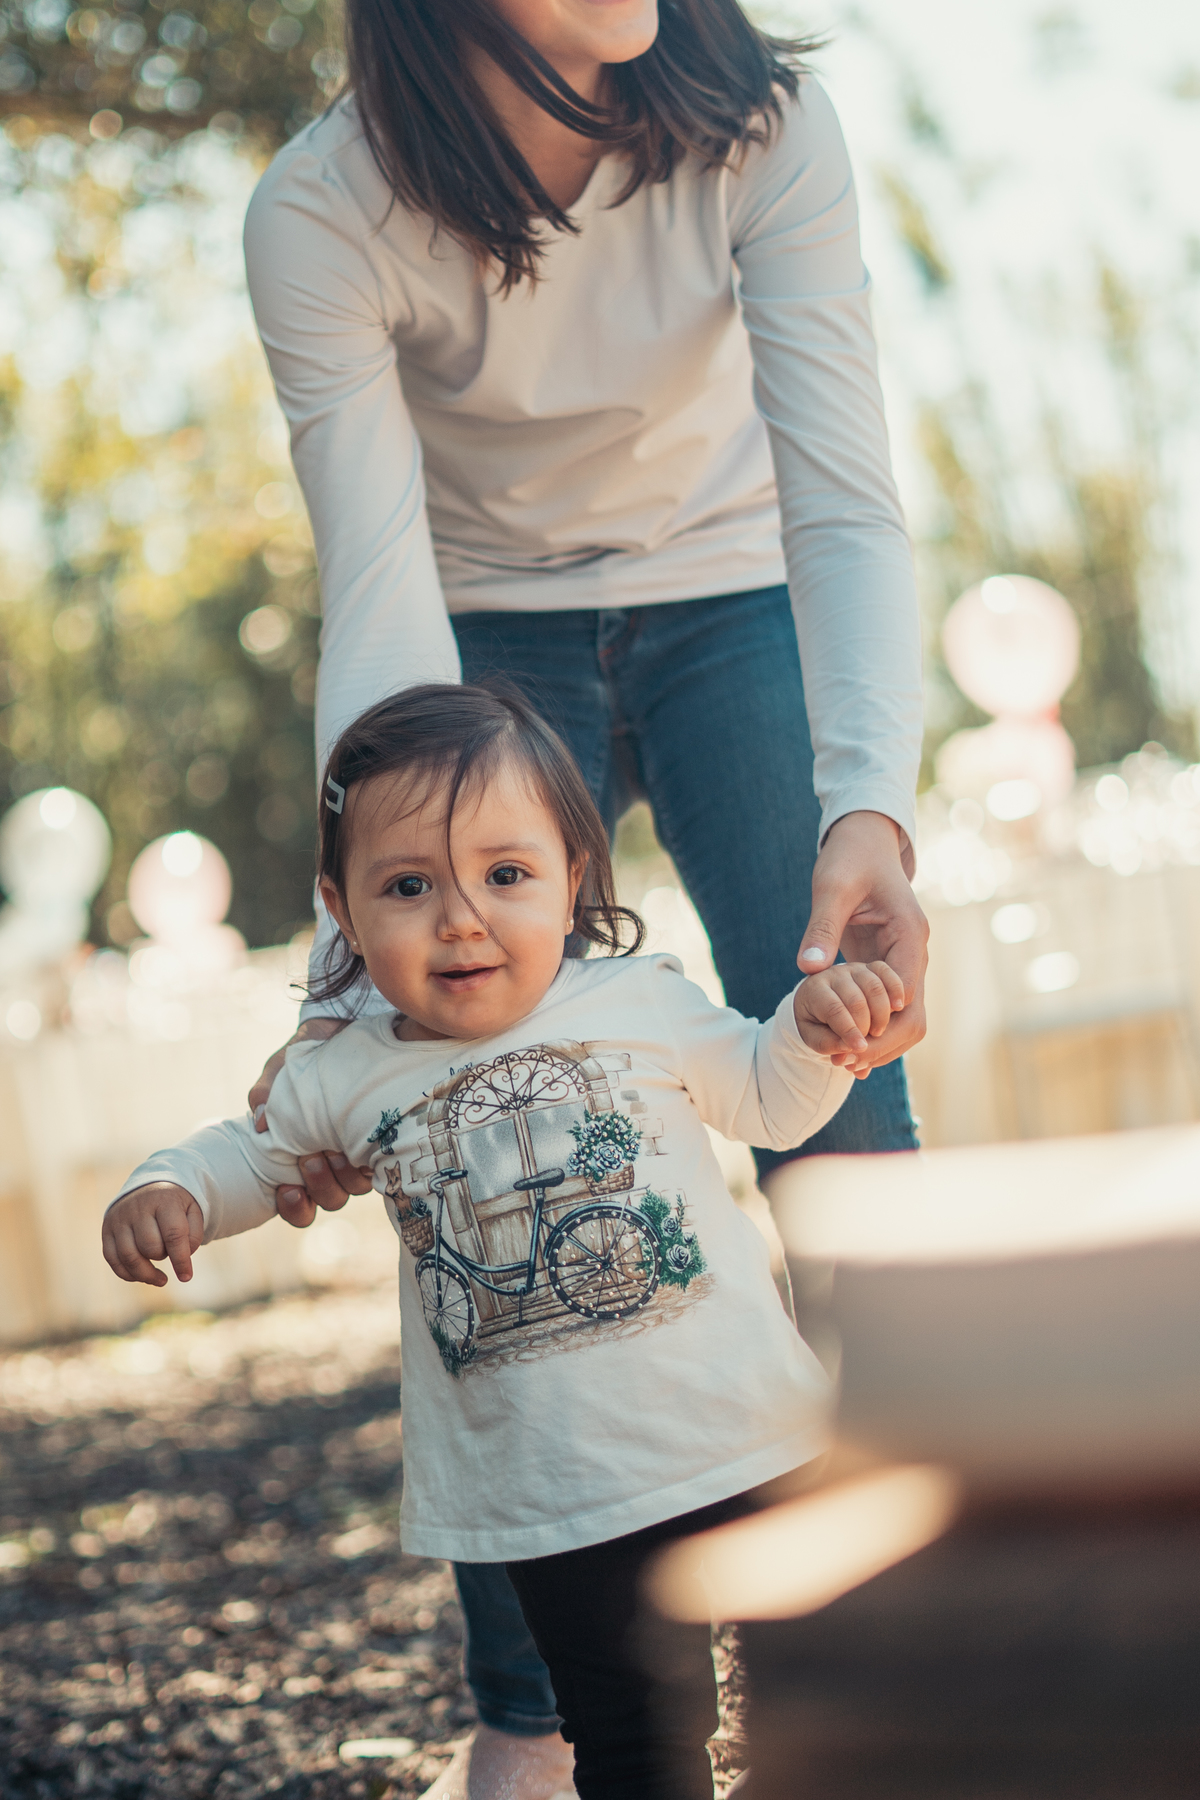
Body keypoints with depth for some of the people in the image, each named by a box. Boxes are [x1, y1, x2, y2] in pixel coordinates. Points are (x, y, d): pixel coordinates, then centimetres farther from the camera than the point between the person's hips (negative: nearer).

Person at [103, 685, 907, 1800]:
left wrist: (815, 1027, -7)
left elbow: (764, 1097, 13)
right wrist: (166, 1193, -1)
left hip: (743, 1435, 0)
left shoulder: (643, 1006, -3)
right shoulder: (345, 1080, 0)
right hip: (554, 1495, 1)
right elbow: (253, 1150, 19)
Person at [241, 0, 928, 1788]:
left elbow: (845, 500, -30)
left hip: (731, 605, 1)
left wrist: (870, 807, -47)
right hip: (496, 639, 0)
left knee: (839, 1090, -13)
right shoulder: (323, 216, -25)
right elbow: (381, 601, -29)